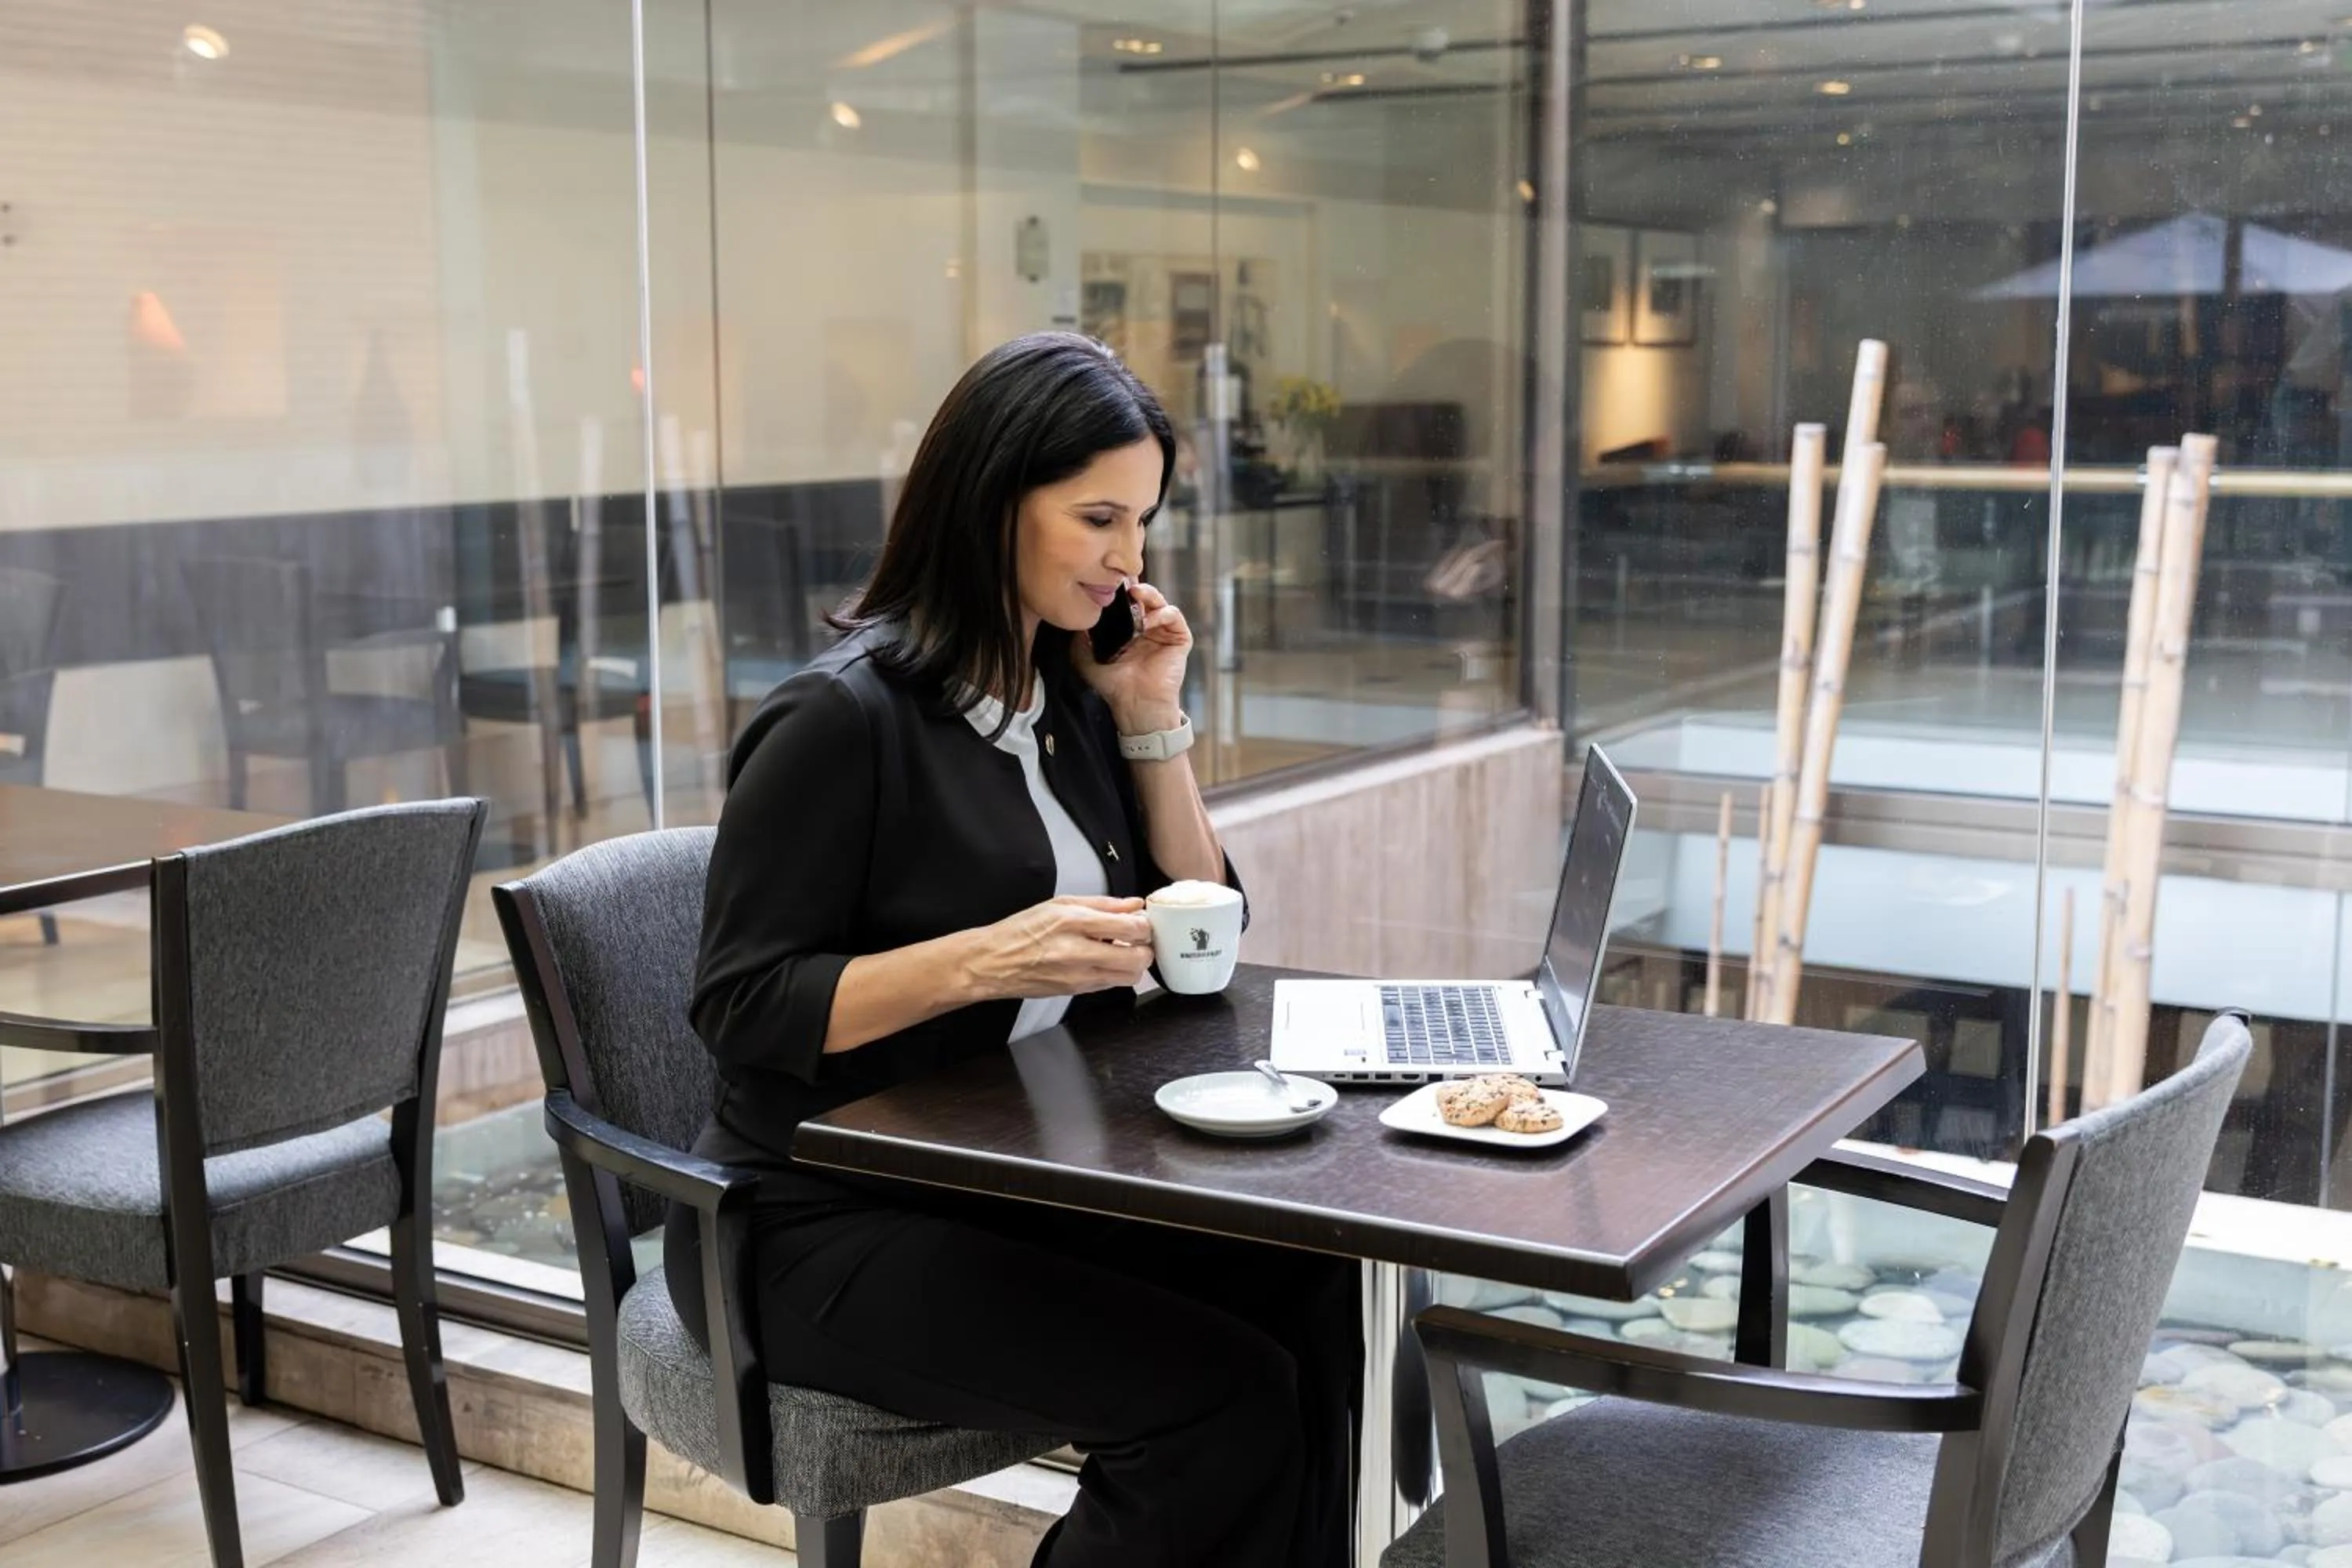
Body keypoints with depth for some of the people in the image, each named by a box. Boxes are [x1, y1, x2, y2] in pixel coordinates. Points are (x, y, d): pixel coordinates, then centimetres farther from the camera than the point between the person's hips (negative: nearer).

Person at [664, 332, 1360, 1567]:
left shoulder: (1067, 692, 8)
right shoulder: (845, 718, -14)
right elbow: (741, 1009, -16)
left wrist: (1152, 721, 1)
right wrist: (985, 960, -28)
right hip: (830, 1226, -7)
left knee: (1309, 1292, -17)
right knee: (1219, 1397, -22)